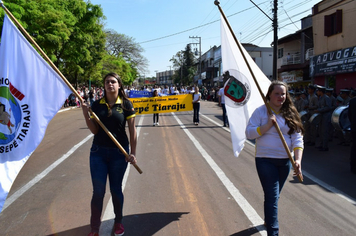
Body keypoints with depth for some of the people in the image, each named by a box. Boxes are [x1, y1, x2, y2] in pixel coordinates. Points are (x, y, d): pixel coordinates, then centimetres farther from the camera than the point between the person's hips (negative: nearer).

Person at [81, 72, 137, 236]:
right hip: (98, 151, 2)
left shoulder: (126, 104, -5)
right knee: (98, 191, 3)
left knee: (116, 189, 11)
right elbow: (94, 130, -1)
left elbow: (132, 130, -4)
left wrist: (133, 153, -7)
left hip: (119, 152, -1)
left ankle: (118, 222, 35)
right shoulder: (97, 105, 1)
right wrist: (86, 115, -15)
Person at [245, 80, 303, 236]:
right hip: (265, 160, -4)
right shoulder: (261, 111, -6)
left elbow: (297, 139, -2)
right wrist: (267, 126, -22)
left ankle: (269, 220, 43)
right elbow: (249, 133, -11)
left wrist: (298, 159, -15)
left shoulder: (291, 114, 3)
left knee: (274, 195, 20)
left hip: (285, 161, 4)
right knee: (272, 197, -8)